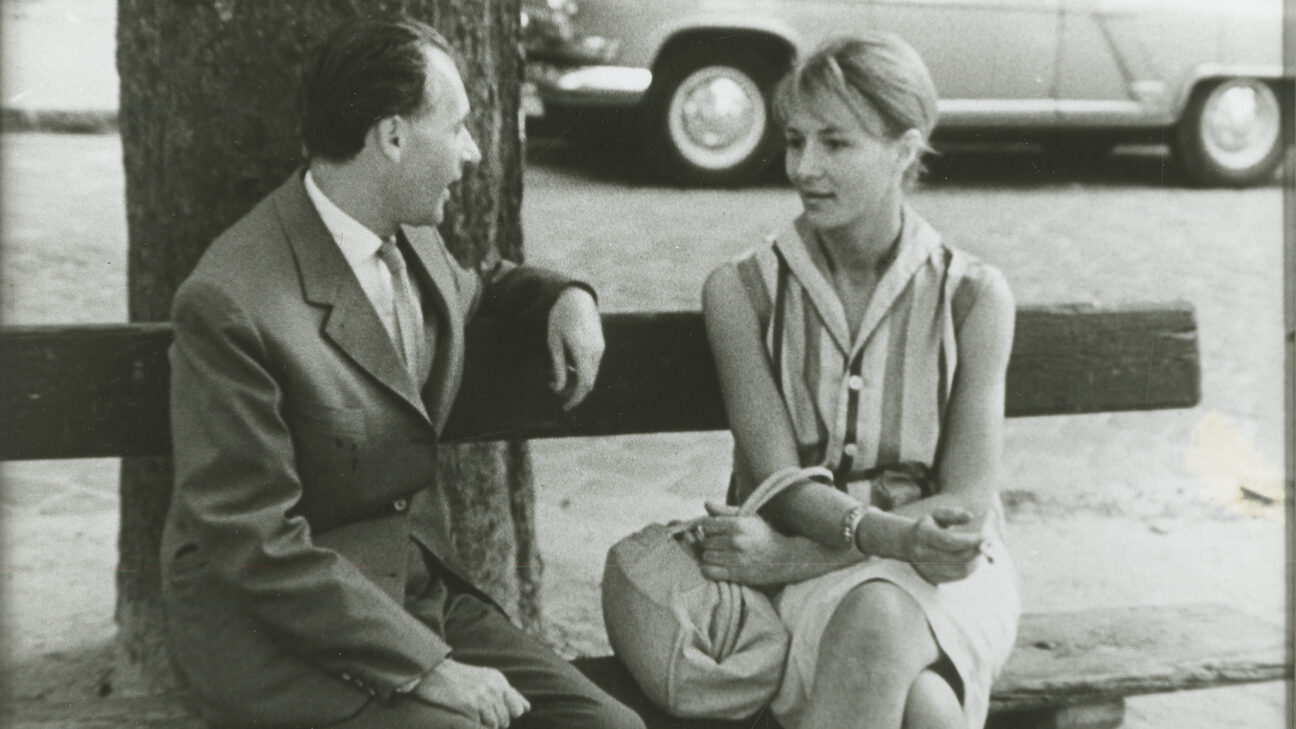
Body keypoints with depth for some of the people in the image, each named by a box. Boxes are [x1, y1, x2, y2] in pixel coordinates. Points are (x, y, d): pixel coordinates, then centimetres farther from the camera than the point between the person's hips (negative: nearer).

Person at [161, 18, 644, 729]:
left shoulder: (410, 240, 5)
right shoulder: (231, 303, -20)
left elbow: (471, 287, 30)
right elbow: (258, 544, -21)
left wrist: (565, 295, 9)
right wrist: (424, 667, -22)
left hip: (425, 585, 7)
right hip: (273, 630, -7)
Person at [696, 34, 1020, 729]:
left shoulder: (972, 297, -4)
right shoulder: (742, 290, -2)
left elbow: (965, 507, -8)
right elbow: (781, 482, -8)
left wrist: (788, 554, -19)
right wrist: (889, 534, -29)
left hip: (944, 573, 1)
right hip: (806, 575, 0)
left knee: (880, 615, -37)